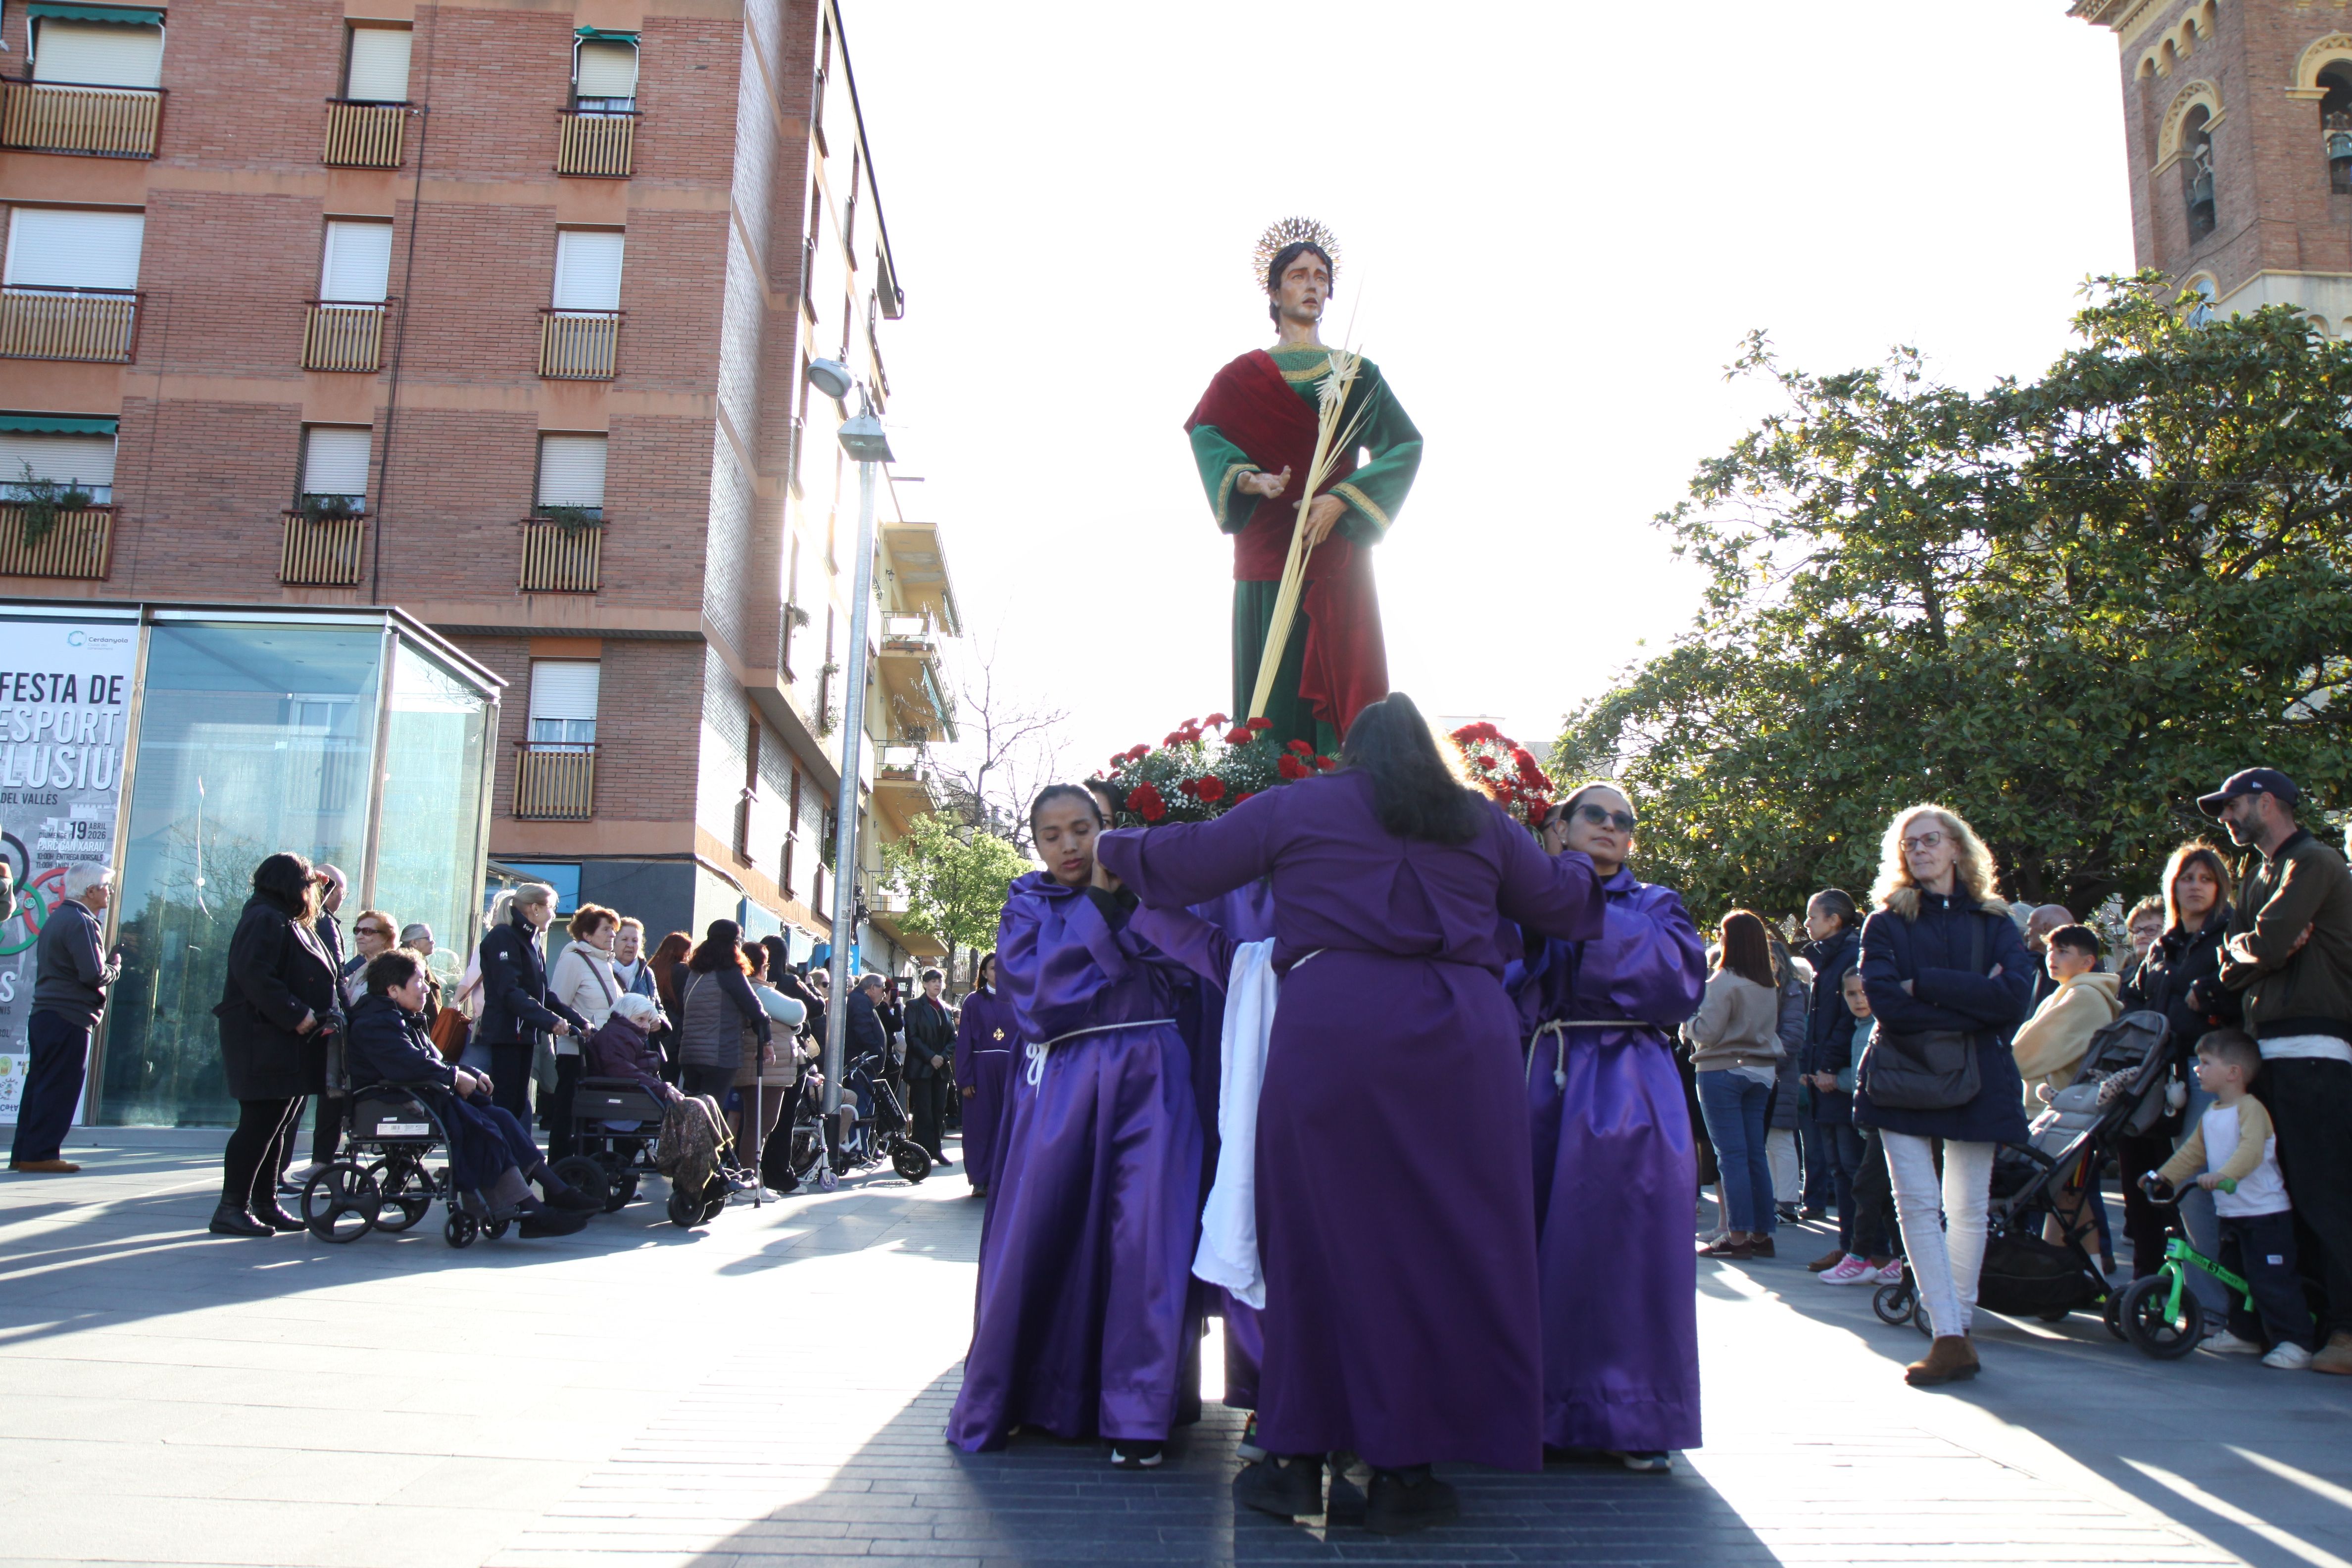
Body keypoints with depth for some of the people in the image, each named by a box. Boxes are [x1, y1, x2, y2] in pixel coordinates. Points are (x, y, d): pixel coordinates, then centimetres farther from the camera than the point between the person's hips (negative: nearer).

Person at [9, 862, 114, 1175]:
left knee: (39, 1086, 13)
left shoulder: (56, 918, 18)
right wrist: (116, 965, 0)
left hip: (44, 1016, 10)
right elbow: (95, 975, -20)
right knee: (59, 1089, -4)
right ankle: (40, 1154, -2)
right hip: (70, 1020, -10)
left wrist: (108, 964, 10)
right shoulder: (81, 922, -14)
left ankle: (23, 1154, 16)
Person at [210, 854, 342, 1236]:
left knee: (278, 1126, 12)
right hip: (266, 1044, -10)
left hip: (292, 1044, 10)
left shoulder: (292, 924, 20)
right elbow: (255, 976, -24)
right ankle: (231, 1208, -3)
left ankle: (265, 1203, 19)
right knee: (260, 1124, -8)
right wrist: (299, 1016, -24)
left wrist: (327, 1016, 7)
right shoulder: (265, 919, -12)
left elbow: (318, 981, 23)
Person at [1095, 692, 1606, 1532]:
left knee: (1320, 1233, 7)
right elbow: (1563, 902, 27)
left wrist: (1115, 847, 35)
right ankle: (1406, 1469, 11)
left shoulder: (1297, 806, 13)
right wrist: (1582, 863, 50)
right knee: (1447, 1241, 7)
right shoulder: (1481, 821, 18)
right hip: (1464, 1033, 1)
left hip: (1330, 1029, -1)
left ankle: (1297, 1456, 13)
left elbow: (1185, 863, 16)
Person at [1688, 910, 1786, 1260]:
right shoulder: (1770, 985, 9)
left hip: (1723, 1071, -7)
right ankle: (1762, 1233, 12)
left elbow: (1708, 1033, -15)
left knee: (1731, 1155, -5)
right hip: (1760, 1072, 7)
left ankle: (1738, 1235, -6)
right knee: (1755, 1153, 10)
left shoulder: (1723, 982, -14)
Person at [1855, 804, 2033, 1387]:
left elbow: (2016, 994, -9)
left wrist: (1924, 985, -12)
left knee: (1968, 1207, 4)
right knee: (1917, 1203, -9)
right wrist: (1971, 1001, -11)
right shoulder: (1886, 923, 6)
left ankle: (1960, 1324, 18)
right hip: (1904, 1075, -1)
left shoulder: (1994, 922, 9)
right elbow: (1885, 1003, -9)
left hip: (1976, 1078, 1)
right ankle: (1951, 1337, -8)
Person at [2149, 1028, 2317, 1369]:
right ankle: (2245, 1334, 28)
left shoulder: (2250, 1109, -17)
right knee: (2235, 1277, 17)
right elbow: (2193, 1152, 18)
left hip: (2266, 1214, -10)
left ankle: (2294, 1342, -2)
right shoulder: (2211, 1114, 12)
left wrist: (2224, 1175, -45)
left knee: (2272, 1282, -9)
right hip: (2231, 1213, 10)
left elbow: (2251, 1150, -32)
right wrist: (2164, 1176, 10)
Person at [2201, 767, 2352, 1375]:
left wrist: (2243, 946, 3)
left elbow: (2266, 945, -19)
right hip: (2269, 1052, 10)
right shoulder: (2262, 875, 22)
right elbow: (2233, 967, 13)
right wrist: (2253, 950, -8)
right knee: (2290, 1192, 12)